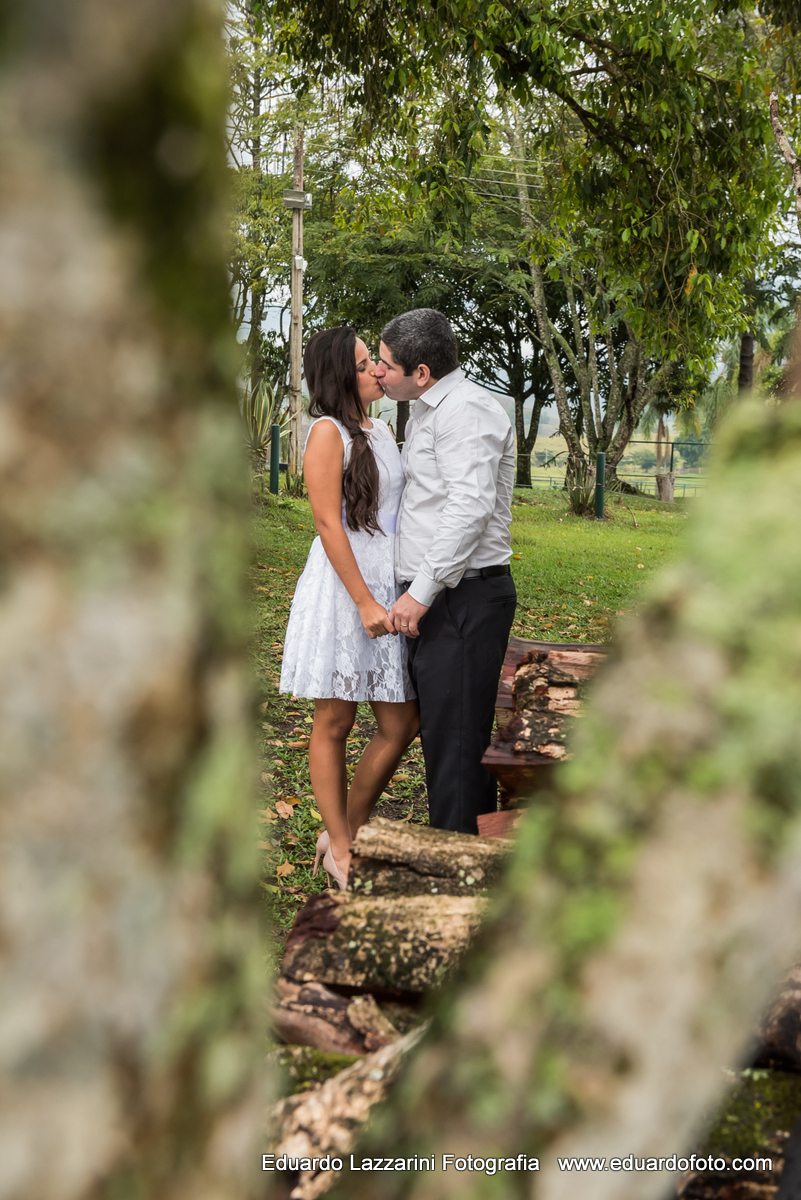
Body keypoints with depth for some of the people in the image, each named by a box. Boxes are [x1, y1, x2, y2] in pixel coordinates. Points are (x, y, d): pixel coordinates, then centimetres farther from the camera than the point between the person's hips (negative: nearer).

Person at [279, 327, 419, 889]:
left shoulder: (382, 430, 16)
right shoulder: (329, 432, -8)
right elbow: (329, 524, -13)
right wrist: (365, 602, -17)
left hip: (390, 587, 7)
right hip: (342, 588, -7)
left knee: (403, 723, 5)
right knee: (334, 722, 5)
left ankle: (348, 830, 22)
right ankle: (339, 848, 17)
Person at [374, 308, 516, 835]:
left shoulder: (466, 408, -14)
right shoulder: (429, 411, 20)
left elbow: (470, 506, -24)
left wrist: (422, 591, -24)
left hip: (465, 599, -11)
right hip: (439, 599, 11)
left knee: (455, 739, -7)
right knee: (441, 732, 15)